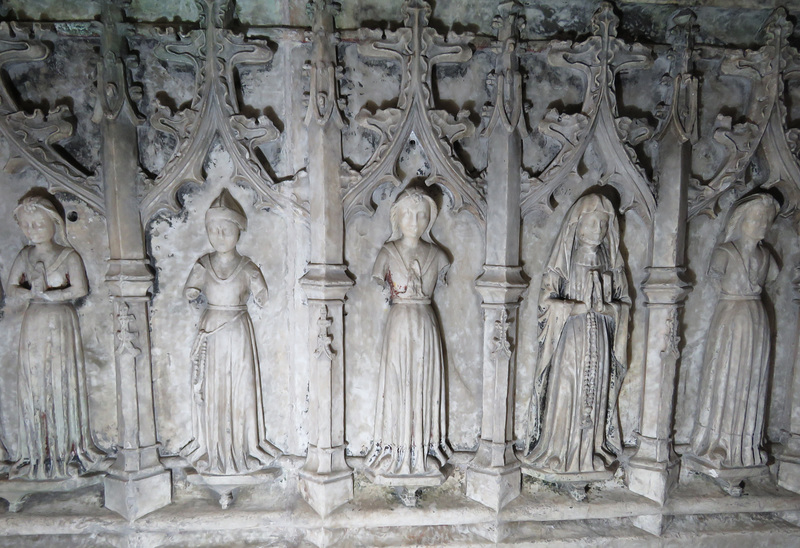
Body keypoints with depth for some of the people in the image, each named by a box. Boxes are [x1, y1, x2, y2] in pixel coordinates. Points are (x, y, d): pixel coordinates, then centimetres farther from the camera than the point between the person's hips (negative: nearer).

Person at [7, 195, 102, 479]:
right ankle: (39, 452, 17)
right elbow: (12, 288, 6)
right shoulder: (25, 256, 9)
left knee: (63, 383, 0)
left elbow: (80, 289, -16)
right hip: (33, 325, 4)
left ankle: (67, 449, 11)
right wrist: (32, 293, -13)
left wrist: (46, 294, -14)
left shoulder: (68, 256, -5)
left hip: (61, 323, -4)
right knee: (34, 385, 6)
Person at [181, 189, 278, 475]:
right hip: (210, 332, 2)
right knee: (211, 388, 8)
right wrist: (192, 292, -16)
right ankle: (212, 446, 24)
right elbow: (189, 288, 2)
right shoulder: (204, 265, 0)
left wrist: (256, 287, -20)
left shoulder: (247, 267, -5)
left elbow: (262, 300, -5)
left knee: (240, 386, 5)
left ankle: (242, 444, 21)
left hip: (238, 332, -2)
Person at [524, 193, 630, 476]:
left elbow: (622, 303, 9)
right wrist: (579, 308, -16)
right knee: (564, 391, -2)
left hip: (600, 340, 3)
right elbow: (547, 302, -6)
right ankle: (557, 452, 12)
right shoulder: (564, 258, -1)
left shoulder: (612, 261, 9)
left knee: (596, 391, 7)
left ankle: (593, 450, 22)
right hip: (568, 338, -3)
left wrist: (608, 309, -12)